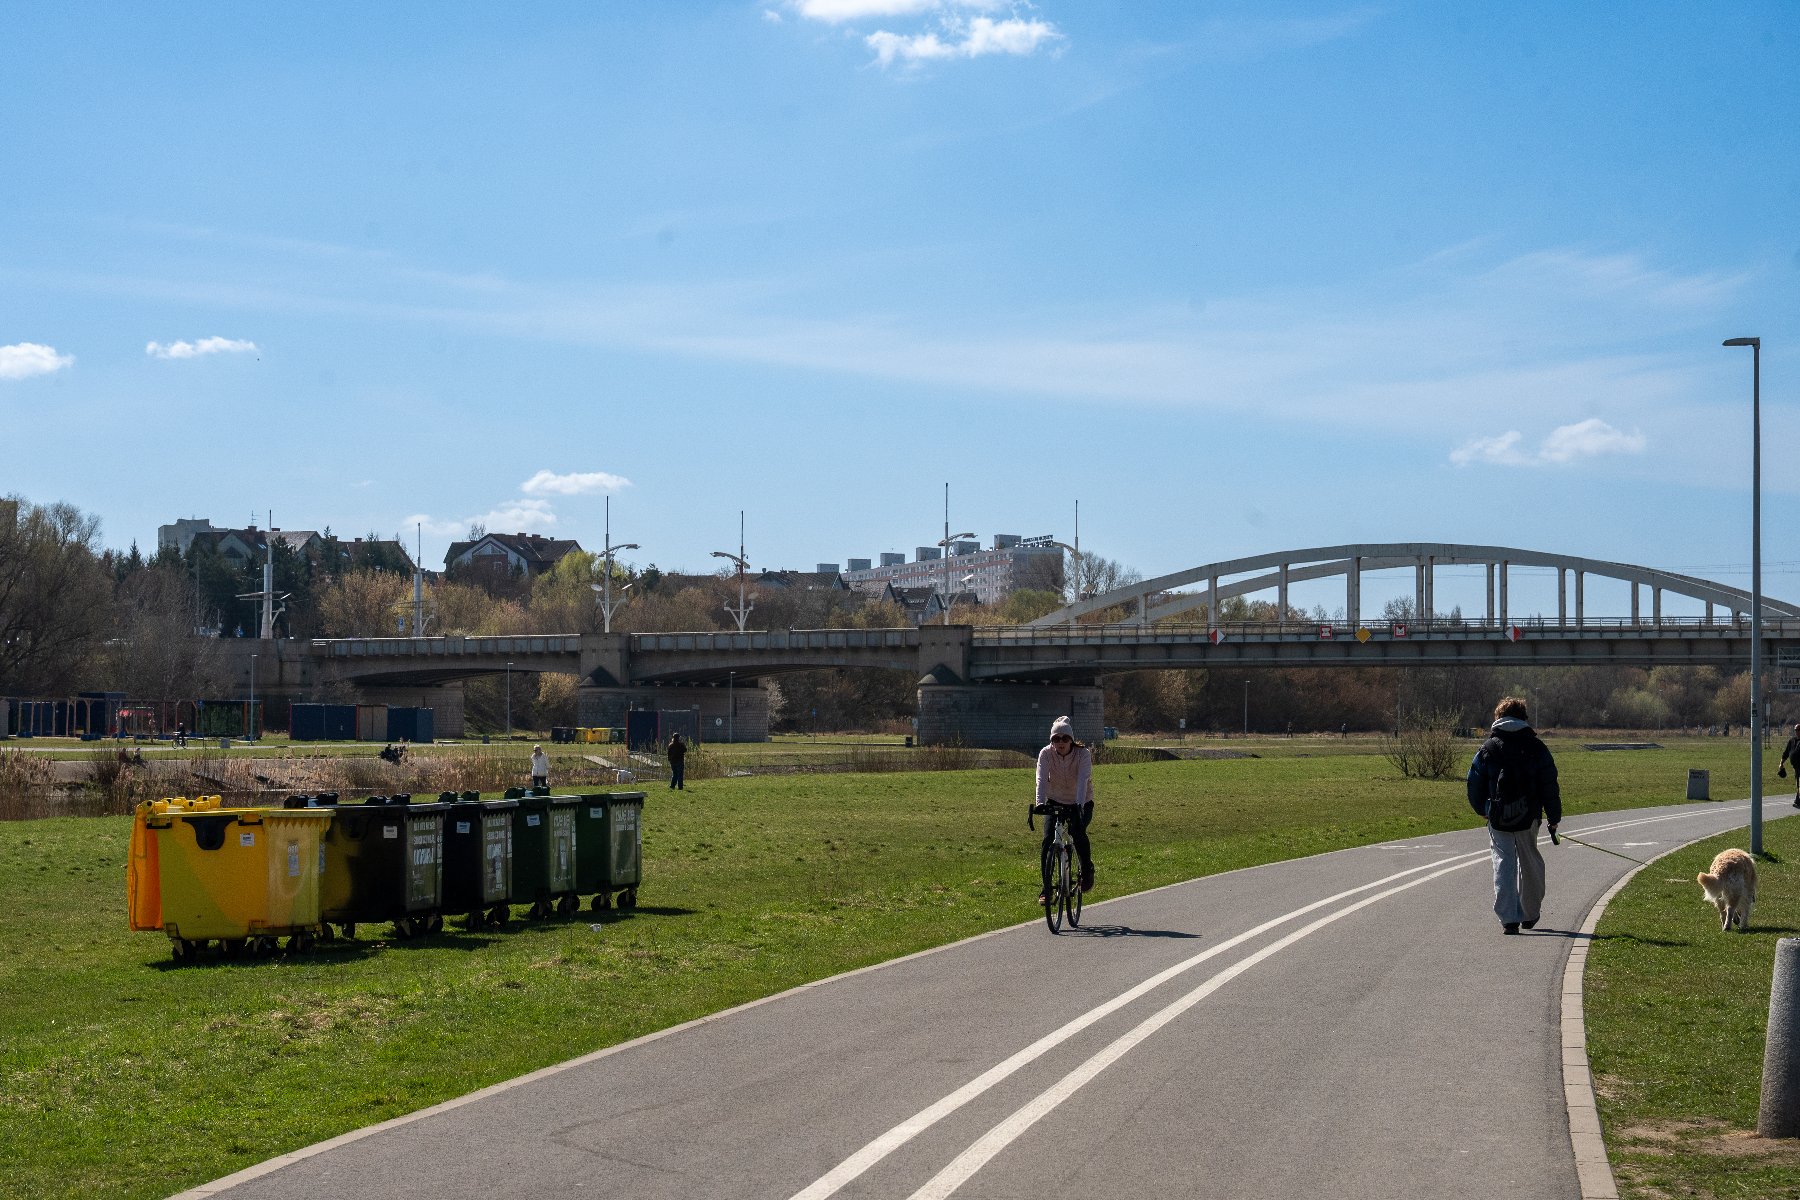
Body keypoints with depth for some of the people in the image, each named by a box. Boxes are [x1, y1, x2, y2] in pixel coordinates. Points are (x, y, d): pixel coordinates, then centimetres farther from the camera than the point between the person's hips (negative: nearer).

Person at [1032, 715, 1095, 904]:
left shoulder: (1083, 754, -21)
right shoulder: (1046, 754, -16)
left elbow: (1083, 780, -34)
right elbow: (1042, 780, -29)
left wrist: (1079, 805, -49)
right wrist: (1039, 803, -45)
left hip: (1082, 803, -2)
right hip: (1055, 801, 2)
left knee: (1077, 831, -29)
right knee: (1048, 841, -14)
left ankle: (1087, 870, -1)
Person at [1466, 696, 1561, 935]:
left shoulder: (1487, 748, 2)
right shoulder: (1536, 748, -1)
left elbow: (1474, 785, 5)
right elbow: (1550, 787, -1)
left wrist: (1482, 810, 20)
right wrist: (1553, 817, 8)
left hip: (1497, 818, 0)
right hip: (1528, 817, 0)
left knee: (1503, 863, 3)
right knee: (1530, 863, 17)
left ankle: (1508, 919, -7)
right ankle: (1530, 913, 28)